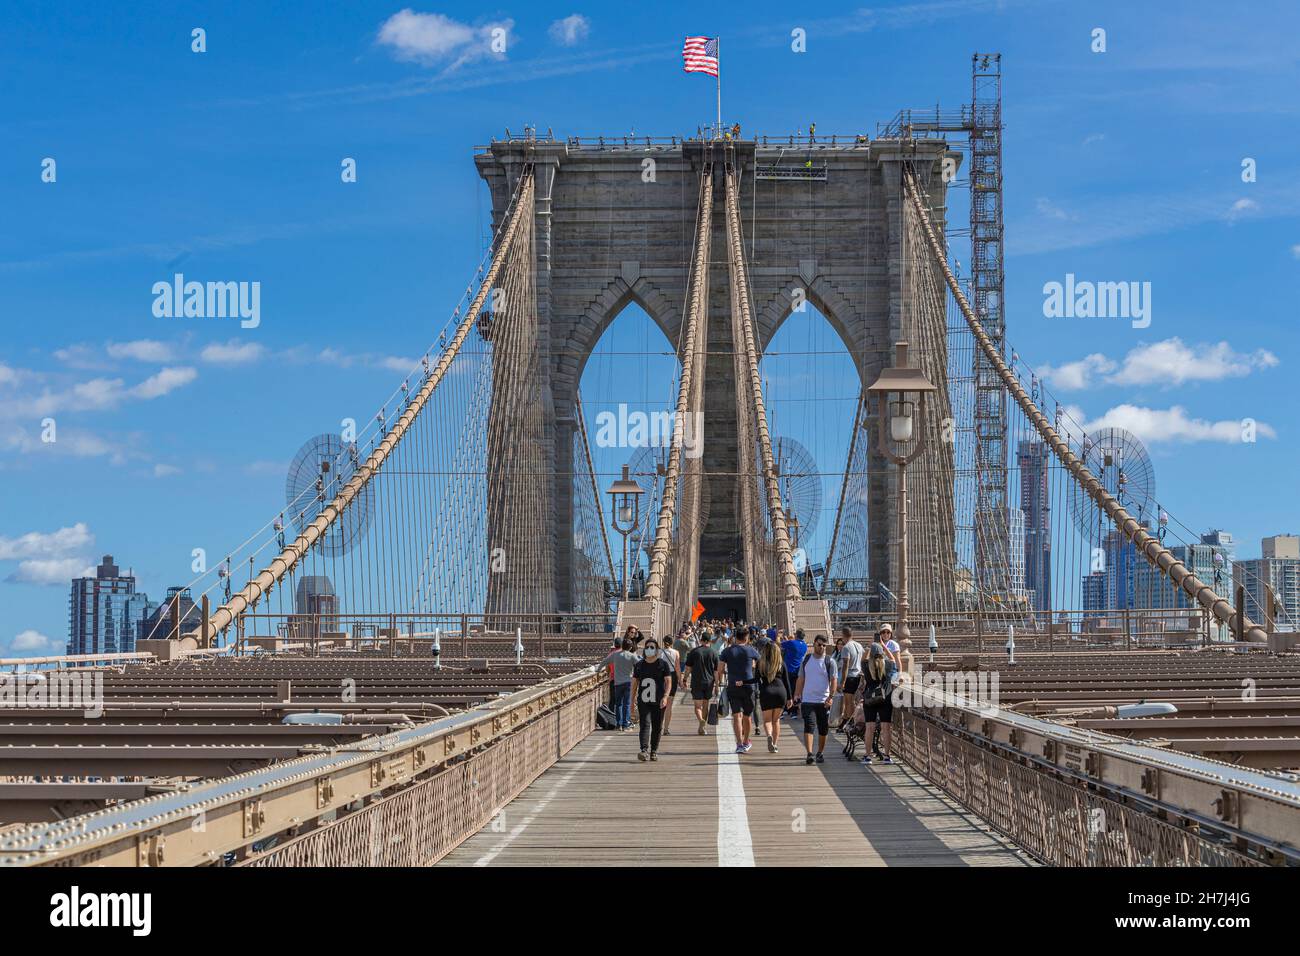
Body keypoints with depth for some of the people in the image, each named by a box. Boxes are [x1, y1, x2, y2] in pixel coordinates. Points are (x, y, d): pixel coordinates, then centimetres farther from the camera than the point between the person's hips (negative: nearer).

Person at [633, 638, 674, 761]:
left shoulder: (663, 664, 1)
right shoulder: (639, 665, 9)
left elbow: (669, 682, -4)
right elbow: (634, 682, 14)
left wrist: (665, 697, -18)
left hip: (658, 702, -1)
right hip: (643, 701, 1)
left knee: (657, 727, 6)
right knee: (645, 724, -13)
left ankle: (654, 751, 19)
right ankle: (644, 751, -24)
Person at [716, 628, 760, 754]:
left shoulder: (727, 651, 1)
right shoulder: (751, 651, 1)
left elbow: (720, 669, 0)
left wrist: (719, 682, 14)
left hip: (732, 687, 0)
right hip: (748, 686, 0)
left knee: (736, 715, -2)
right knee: (747, 716, 13)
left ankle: (739, 744, -12)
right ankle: (746, 743, 26)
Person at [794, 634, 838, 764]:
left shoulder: (829, 661, 0)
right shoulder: (806, 660, 8)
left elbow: (833, 681, -4)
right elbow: (801, 680, 14)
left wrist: (831, 697, -16)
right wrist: (797, 696, 9)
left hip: (824, 702, -1)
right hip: (807, 700, 1)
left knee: (823, 730, 8)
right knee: (809, 727, -13)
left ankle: (820, 753, 24)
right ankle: (809, 754, -20)